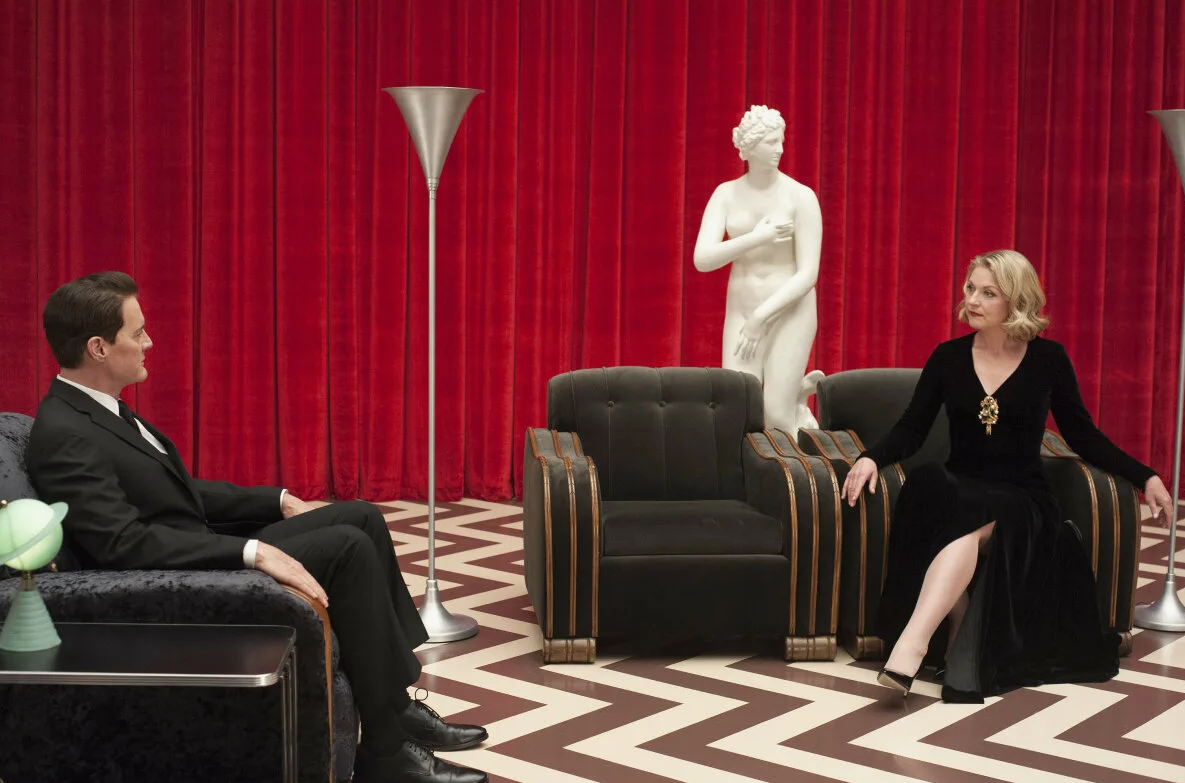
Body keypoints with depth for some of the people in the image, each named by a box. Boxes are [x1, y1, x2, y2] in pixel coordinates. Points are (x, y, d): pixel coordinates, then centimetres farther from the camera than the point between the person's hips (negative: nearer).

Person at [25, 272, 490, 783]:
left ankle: (397, 704, 9)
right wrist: (254, 552, -32)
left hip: (209, 550, 10)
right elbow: (125, 543, -29)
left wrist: (277, 501, 13)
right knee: (348, 546, -19)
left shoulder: (99, 410, 10)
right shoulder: (64, 436, -21)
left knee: (361, 517, 6)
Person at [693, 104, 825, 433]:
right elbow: (702, 260, -12)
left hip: (790, 313, -3)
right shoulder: (726, 194, -1)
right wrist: (756, 238, -23)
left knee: (776, 419, -6)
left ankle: (799, 395, 30)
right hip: (741, 311, 3)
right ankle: (796, 390, 28)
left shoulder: (801, 196, -11)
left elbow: (808, 274, -15)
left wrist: (761, 317, -17)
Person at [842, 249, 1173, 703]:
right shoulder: (949, 357, 6)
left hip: (1022, 499, -2)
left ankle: (913, 642, -45)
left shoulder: (1047, 360, 2)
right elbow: (912, 429, 7)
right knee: (925, 483, -35)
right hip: (960, 491, 2)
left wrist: (1145, 477, 0)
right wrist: (873, 459, -12)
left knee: (973, 523, -37)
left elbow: (1083, 436, 8)